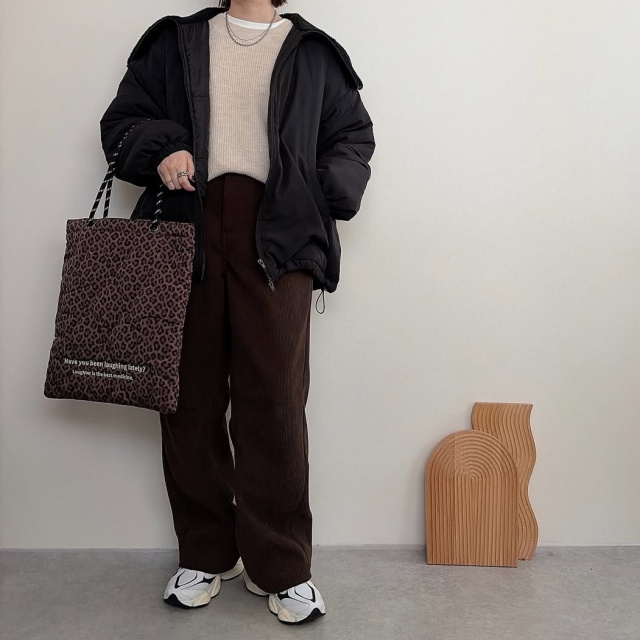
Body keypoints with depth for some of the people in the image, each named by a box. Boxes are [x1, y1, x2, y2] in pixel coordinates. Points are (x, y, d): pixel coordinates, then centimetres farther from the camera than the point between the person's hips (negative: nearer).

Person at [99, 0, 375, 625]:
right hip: (186, 230, 2)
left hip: (276, 238, -1)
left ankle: (280, 568, 8)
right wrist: (160, 150, -4)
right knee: (189, 398, 4)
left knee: (275, 403, -7)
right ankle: (203, 556, 20)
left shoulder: (313, 52, 19)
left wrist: (330, 190, -4)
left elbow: (353, 136, 17)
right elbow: (121, 122, 19)